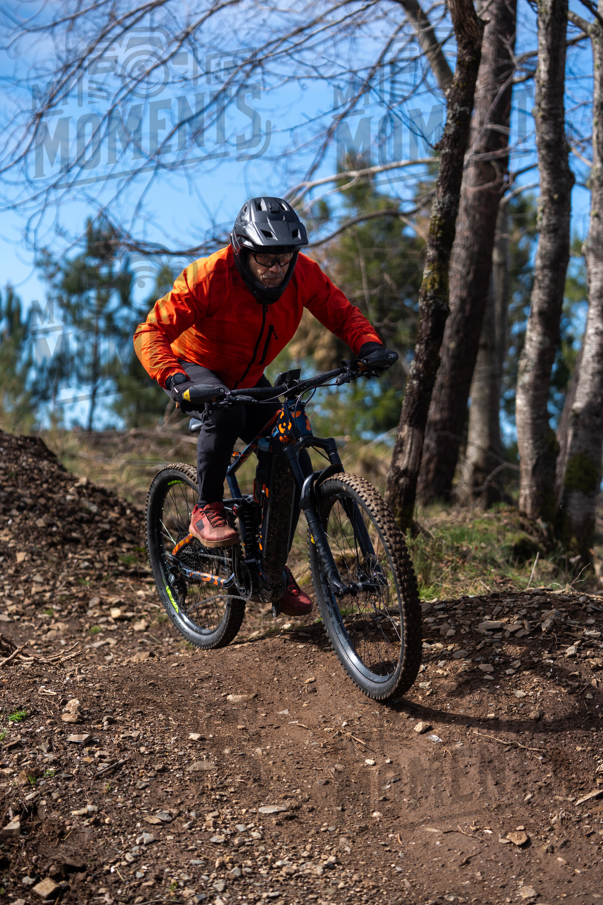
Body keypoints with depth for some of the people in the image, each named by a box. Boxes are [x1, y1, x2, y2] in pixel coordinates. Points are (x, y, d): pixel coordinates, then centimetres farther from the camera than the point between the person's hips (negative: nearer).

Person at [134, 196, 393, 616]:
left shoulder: (303, 274, -19)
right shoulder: (210, 277, -31)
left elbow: (342, 313, -8)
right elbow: (151, 332, -32)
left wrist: (369, 345, -30)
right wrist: (173, 378, -50)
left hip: (247, 378, 5)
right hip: (196, 368, -5)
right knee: (225, 410, -39)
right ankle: (207, 510, -19)